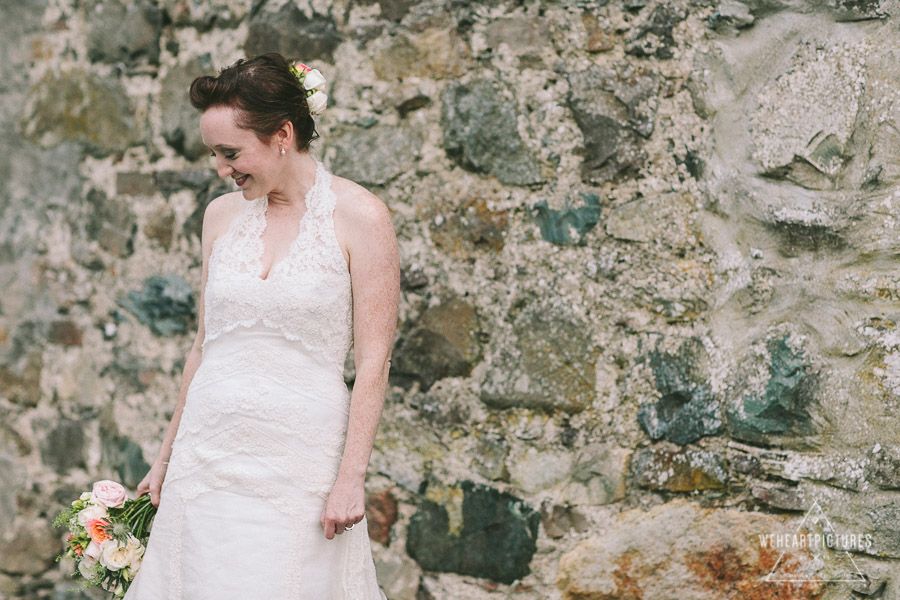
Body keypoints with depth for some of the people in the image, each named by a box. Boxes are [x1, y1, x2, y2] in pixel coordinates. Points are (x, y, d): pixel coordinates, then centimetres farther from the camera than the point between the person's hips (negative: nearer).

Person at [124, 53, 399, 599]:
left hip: (300, 457, -4)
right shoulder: (222, 215, 8)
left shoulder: (359, 217, -7)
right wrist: (166, 456, 17)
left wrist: (352, 477, -13)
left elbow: (374, 360, -9)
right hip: (208, 452, 5)